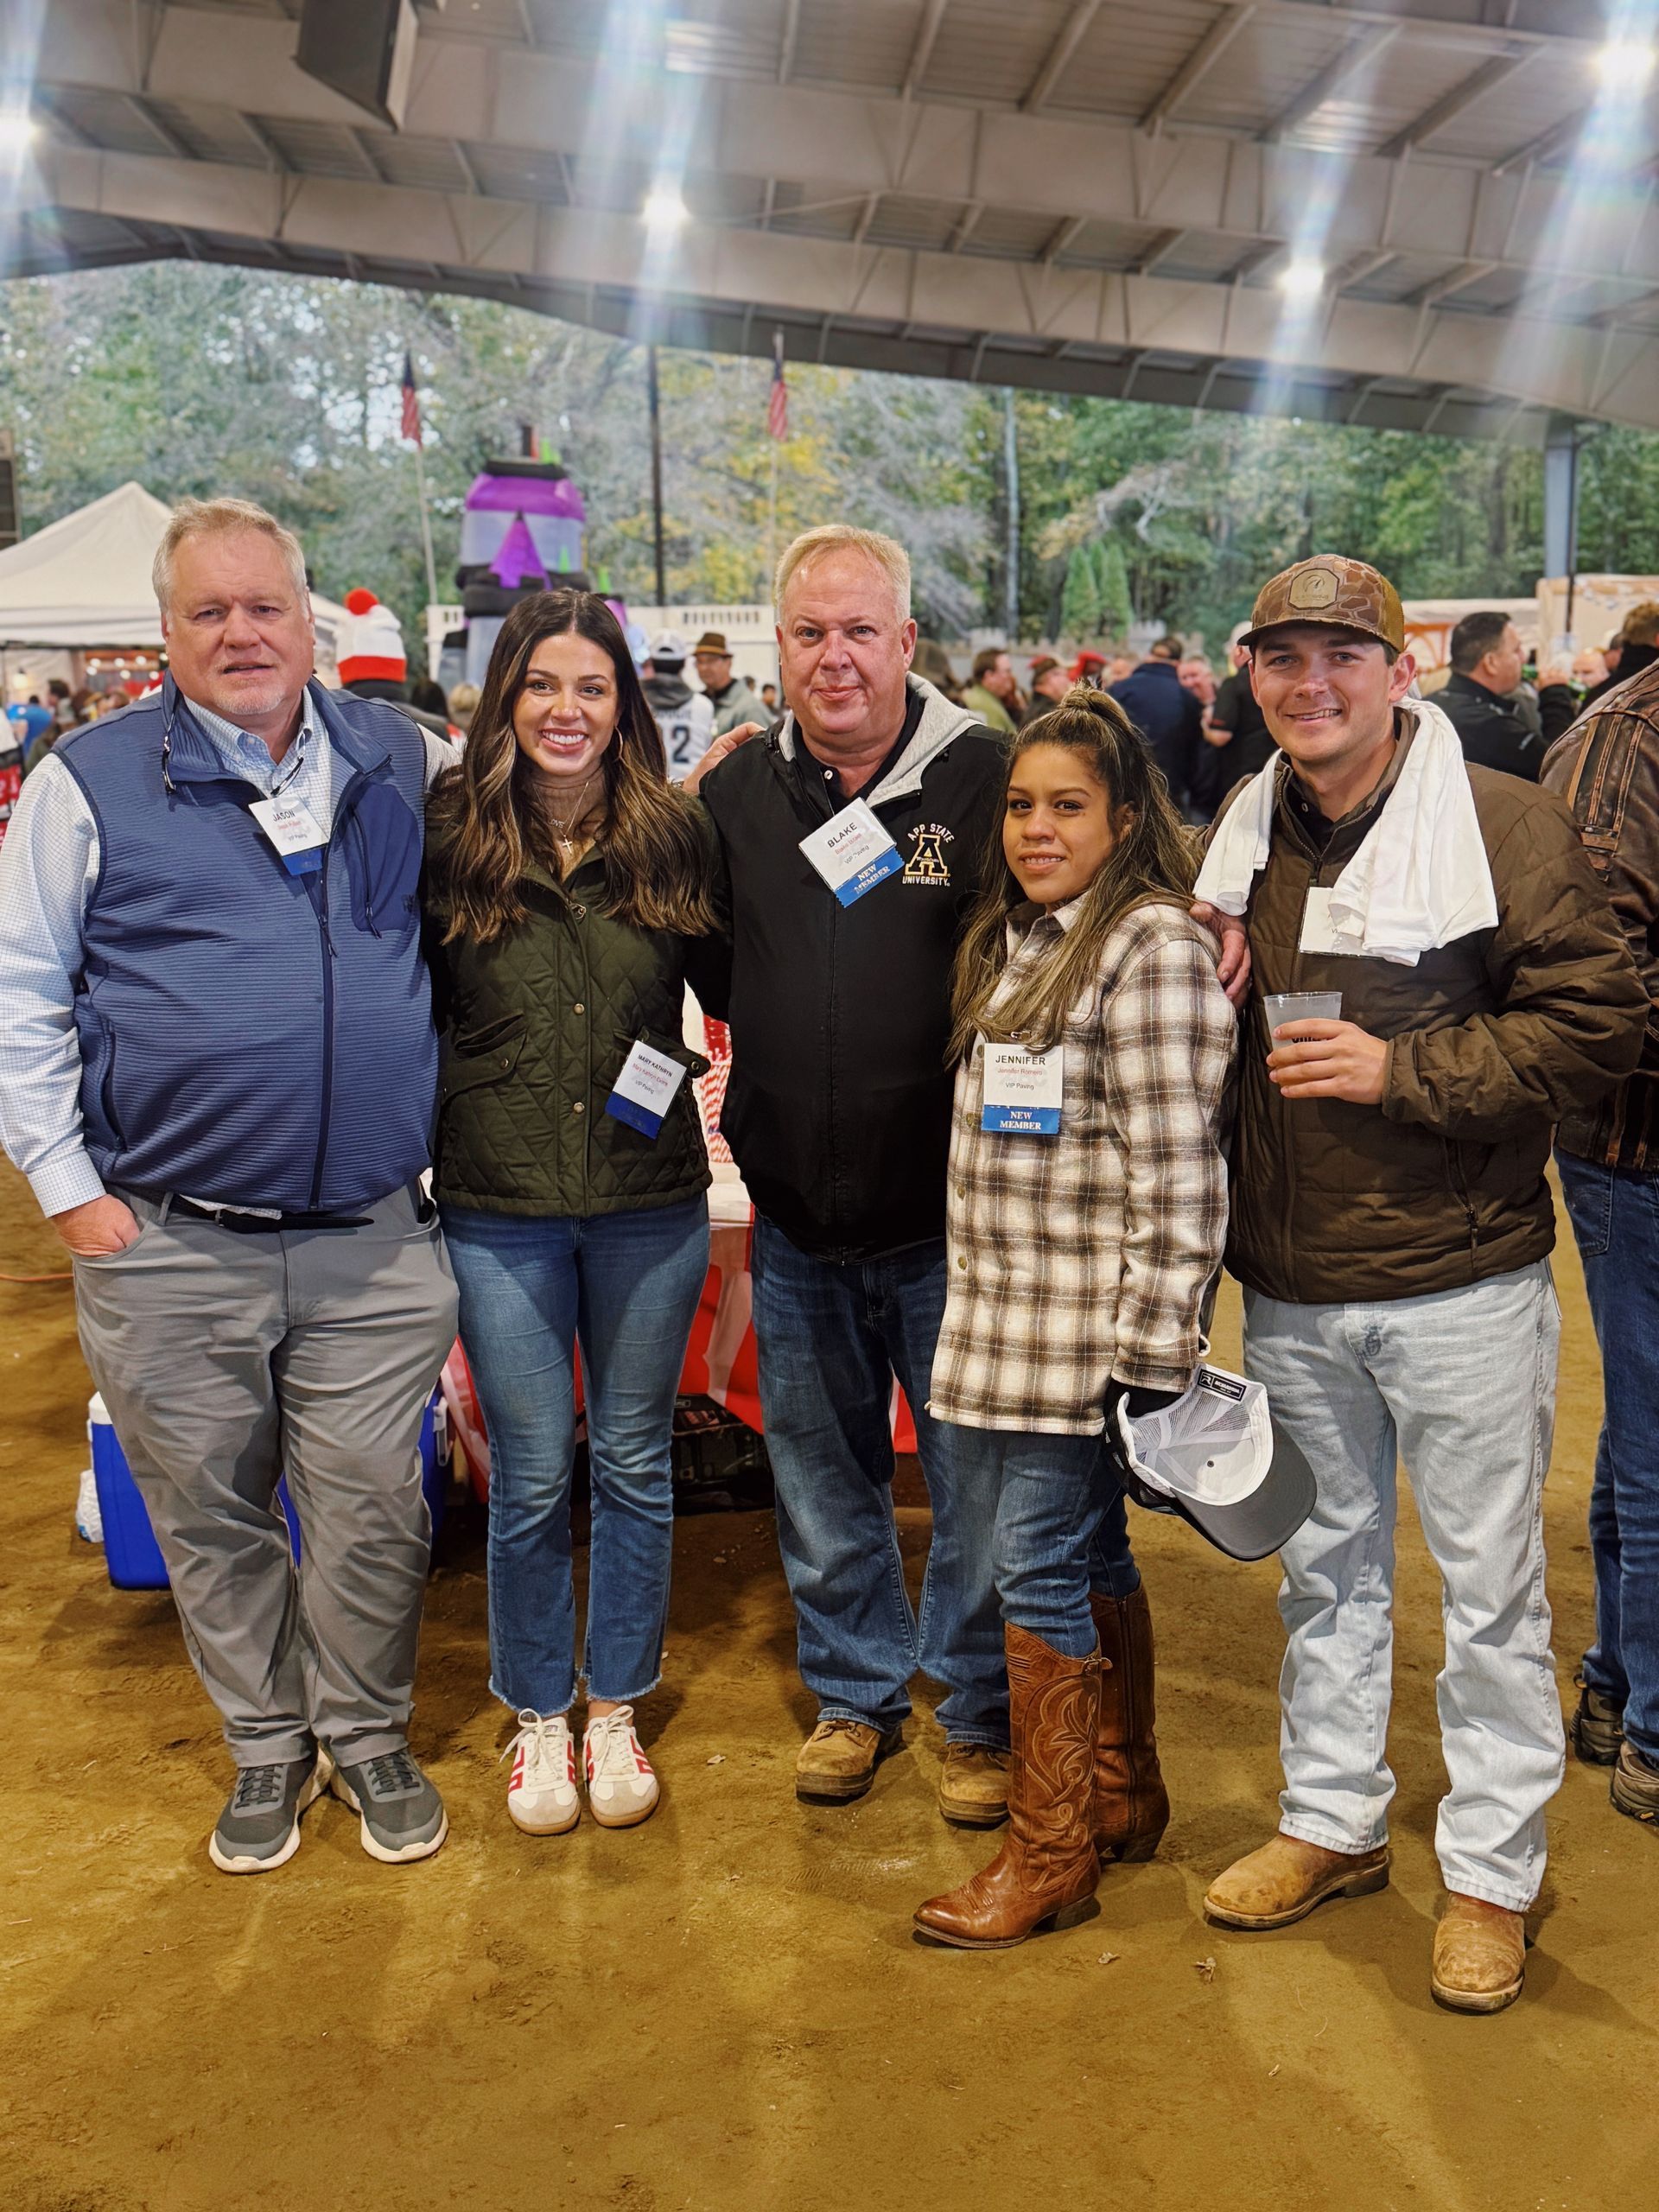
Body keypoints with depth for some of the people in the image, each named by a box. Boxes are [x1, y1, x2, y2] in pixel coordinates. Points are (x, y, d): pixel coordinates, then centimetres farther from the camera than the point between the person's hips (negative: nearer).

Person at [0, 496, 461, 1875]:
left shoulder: (400, 762, 6)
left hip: (374, 1244, 1)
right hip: (170, 1249, -1)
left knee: (372, 1512, 8)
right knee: (211, 1516, 12)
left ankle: (369, 1735, 31)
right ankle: (268, 1747, 33)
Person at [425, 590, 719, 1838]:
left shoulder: (675, 837, -1)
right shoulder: (452, 841, -3)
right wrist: (428, 1150, -2)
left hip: (651, 1204, 1)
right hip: (501, 1210, -1)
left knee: (635, 1464, 13)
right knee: (530, 1476, 9)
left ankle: (617, 1709, 32)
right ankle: (539, 1714, 30)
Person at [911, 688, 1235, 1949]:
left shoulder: (1154, 946, -14)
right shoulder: (1017, 938, 14)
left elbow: (1176, 1168, -18)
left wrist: (1154, 1342, -19)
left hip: (1092, 1322, -9)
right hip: (1014, 1314, 9)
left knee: (1042, 1560, -4)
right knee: (1091, 1550, 17)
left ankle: (1052, 1851, 10)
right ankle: (1124, 1795, 31)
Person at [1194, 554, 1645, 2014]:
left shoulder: (1506, 824, -11)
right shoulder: (1237, 841, 7)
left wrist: (1402, 1069, -21)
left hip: (1461, 1286, -5)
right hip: (1290, 1290, 5)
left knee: (1490, 1583, 7)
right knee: (1326, 1566, 19)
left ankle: (1493, 1871, 25)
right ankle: (1334, 1823, 36)